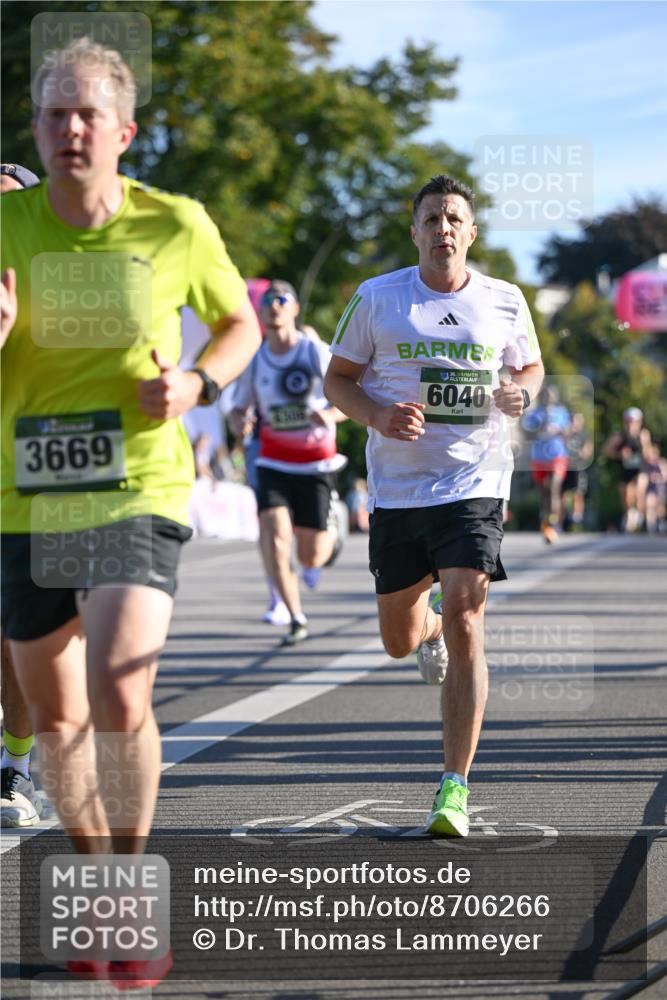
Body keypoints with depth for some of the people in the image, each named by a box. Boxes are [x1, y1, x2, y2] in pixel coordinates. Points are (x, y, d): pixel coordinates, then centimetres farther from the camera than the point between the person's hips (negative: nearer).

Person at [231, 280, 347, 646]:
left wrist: (330, 414, -26)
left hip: (316, 465, -2)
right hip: (273, 463, 2)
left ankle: (331, 537, 42)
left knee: (311, 558, 4)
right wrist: (240, 423, -14)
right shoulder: (254, 361, 1)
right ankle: (296, 619, -2)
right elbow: (240, 408, 10)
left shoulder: (317, 353, -8)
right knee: (275, 543, -18)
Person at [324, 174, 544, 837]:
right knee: (399, 641, 10)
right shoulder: (376, 299, 1)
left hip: (474, 485, -1)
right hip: (395, 488, 1)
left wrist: (520, 393, -4)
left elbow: (530, 366, 20)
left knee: (465, 623, -16)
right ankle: (429, 624, 52)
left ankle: (455, 787, -12)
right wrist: (378, 416, -13)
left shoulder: (505, 302, 4)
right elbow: (337, 378, 8)